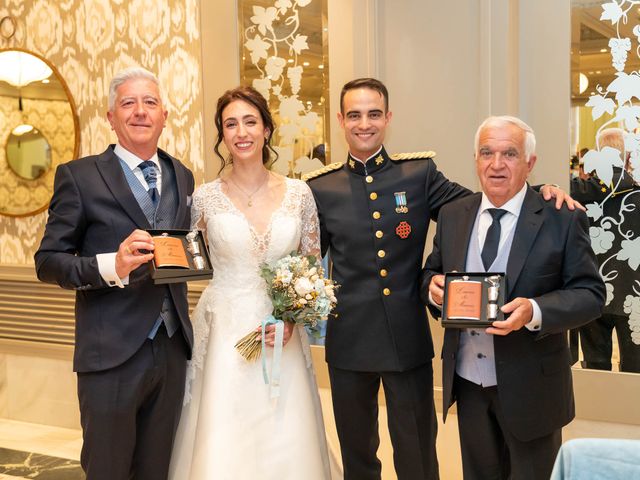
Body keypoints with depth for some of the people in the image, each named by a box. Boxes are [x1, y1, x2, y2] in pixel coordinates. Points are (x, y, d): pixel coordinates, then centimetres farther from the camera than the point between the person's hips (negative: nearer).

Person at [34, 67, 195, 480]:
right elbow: (48, 261, -7)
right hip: (112, 354, -4)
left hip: (173, 351, 5)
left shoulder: (182, 176, 11)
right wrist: (110, 267, -23)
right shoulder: (79, 176, -5)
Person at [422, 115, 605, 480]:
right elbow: (432, 273, 11)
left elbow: (591, 294, -10)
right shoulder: (452, 215, 3)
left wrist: (534, 312, -28)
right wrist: (434, 286, -13)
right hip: (467, 381, 4)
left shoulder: (563, 219, -10)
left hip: (529, 386, -4)